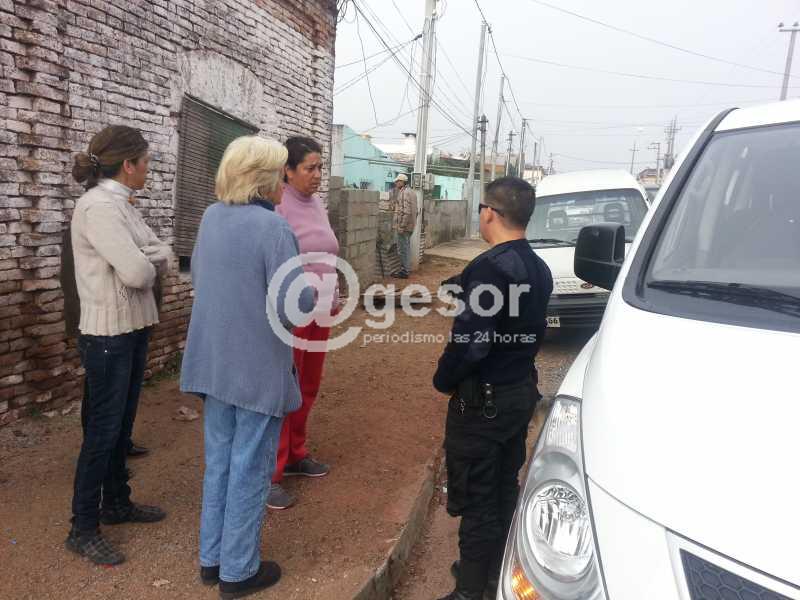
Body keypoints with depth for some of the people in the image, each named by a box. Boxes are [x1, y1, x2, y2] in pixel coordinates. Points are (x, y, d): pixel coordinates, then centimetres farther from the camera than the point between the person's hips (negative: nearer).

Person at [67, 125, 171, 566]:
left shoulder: (119, 204, 10)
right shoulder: (98, 206, -19)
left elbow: (163, 257, 7)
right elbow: (138, 273, -25)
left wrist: (144, 262, -14)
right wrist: (147, 264, -3)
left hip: (133, 329, 9)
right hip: (109, 334, -9)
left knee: (122, 424, 18)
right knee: (102, 429, 1)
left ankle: (116, 503, 33)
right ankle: (83, 528, 15)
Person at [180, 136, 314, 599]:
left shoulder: (211, 217, 4)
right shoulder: (273, 226, -19)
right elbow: (293, 307, -22)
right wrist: (313, 292, -2)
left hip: (215, 362, 7)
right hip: (259, 368, -7)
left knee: (218, 462, 19)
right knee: (249, 470, 7)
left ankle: (212, 559, 34)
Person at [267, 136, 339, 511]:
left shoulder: (317, 205, 11)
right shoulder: (278, 207, -14)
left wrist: (333, 298, 17)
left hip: (319, 311, 8)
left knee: (308, 389, 16)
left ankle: (295, 455, 33)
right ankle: (269, 475, 11)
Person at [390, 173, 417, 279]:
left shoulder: (405, 193, -16)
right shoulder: (410, 192, 15)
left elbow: (406, 212, -24)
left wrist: (401, 226, -23)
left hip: (403, 226, -10)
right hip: (409, 226, 10)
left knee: (403, 249, -4)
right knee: (406, 247, 17)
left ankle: (404, 271, 1)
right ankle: (406, 268, 26)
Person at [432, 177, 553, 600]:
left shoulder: (488, 268, -23)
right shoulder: (539, 268, 5)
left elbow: (469, 342, -25)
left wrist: (443, 380, -9)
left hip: (482, 401, -9)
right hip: (521, 392, 9)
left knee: (475, 500, 5)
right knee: (505, 489, 21)